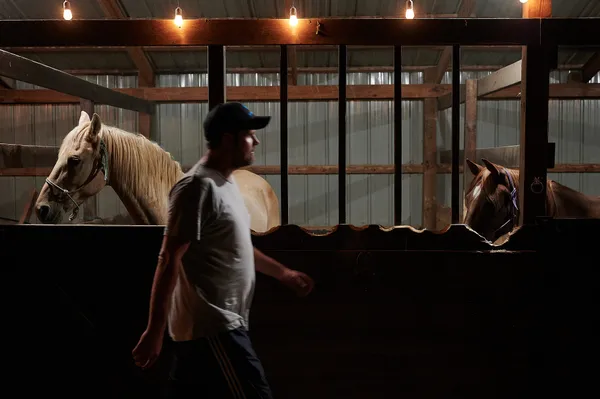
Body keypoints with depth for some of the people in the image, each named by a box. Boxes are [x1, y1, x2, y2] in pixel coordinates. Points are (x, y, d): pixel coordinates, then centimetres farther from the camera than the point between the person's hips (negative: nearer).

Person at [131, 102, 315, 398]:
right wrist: (154, 331, -21)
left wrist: (284, 273, 29)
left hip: (210, 324, 10)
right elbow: (169, 261, -21)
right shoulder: (198, 186, -18)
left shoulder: (226, 183, 14)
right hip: (212, 328, -10)